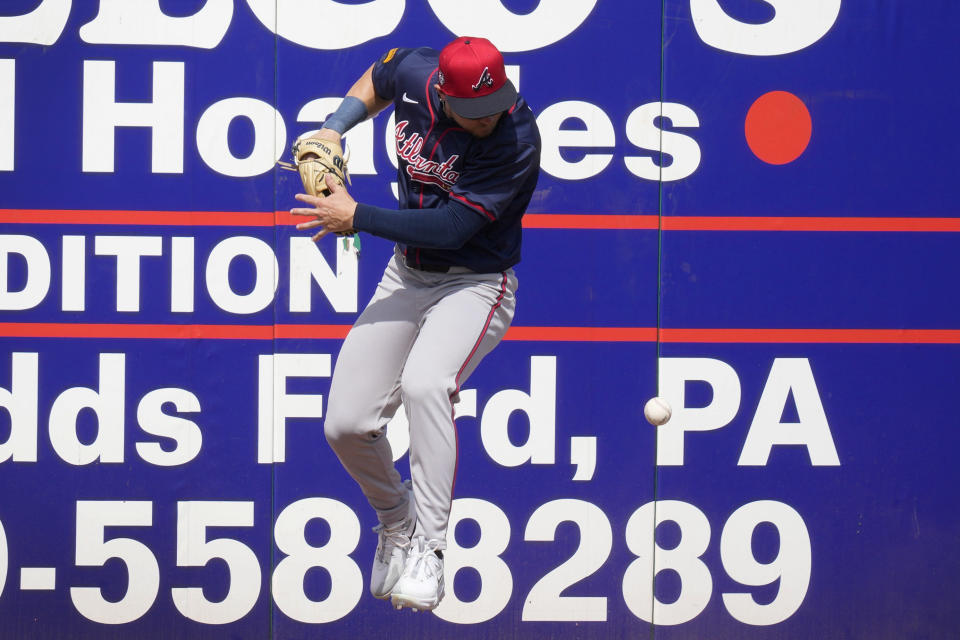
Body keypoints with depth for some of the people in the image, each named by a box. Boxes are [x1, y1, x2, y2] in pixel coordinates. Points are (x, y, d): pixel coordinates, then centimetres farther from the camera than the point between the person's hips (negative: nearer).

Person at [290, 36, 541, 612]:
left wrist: (357, 217, -22)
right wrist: (335, 128, 0)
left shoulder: (517, 138, -26)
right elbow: (377, 80, 17)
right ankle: (396, 521, 28)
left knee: (423, 385, -35)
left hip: (475, 285, -6)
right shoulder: (414, 74, -9)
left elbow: (451, 228, -27)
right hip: (407, 278, 6)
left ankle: (427, 552, -29)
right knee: (347, 425, -3)